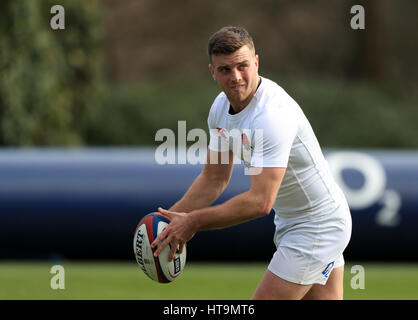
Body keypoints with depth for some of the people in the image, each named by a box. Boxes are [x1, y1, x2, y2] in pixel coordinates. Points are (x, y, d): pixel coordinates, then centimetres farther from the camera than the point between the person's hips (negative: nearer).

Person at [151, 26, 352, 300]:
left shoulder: (272, 114, -30)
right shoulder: (221, 107, 0)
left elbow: (260, 202, -33)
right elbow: (214, 179, 10)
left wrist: (194, 222, -28)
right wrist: (172, 219, -3)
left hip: (318, 224, -9)